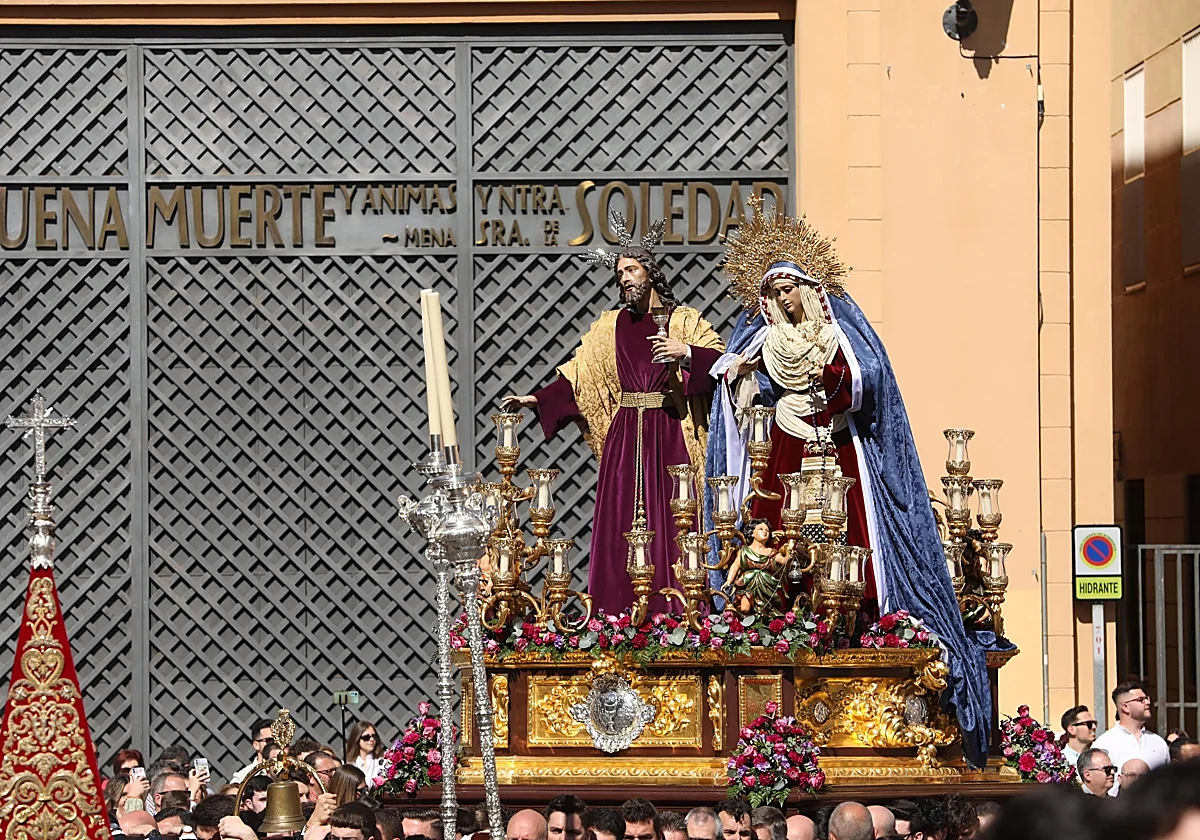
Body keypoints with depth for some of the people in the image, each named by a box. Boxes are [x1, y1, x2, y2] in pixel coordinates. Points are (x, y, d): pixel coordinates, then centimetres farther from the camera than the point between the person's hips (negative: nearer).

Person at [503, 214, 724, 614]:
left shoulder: (683, 320, 6)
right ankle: (620, 611, -1)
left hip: (669, 434, -3)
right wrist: (538, 399, 2)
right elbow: (578, 374, 12)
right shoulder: (611, 326, 14)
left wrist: (686, 352, -18)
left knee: (671, 519, -7)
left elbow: (719, 358, -1)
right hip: (625, 435, 3)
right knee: (620, 524, -2)